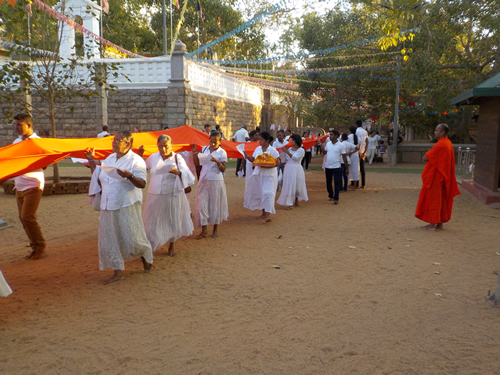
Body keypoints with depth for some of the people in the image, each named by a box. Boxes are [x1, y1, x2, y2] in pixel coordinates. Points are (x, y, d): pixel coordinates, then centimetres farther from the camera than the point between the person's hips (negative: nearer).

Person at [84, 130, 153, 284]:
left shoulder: (135, 160, -7)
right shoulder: (109, 159, 14)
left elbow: (142, 184, -16)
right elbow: (98, 176, 22)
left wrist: (130, 176, -32)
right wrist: (91, 160, 16)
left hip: (127, 207, -6)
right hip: (108, 207, 7)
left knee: (132, 238, -2)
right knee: (109, 239, 6)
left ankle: (146, 257, 29)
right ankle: (118, 272, 17)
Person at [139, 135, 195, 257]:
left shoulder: (177, 158, -5)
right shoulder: (153, 157, 4)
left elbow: (188, 175, -13)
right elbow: (143, 167, 25)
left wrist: (178, 172, -33)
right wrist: (140, 155, 9)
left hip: (172, 195, -1)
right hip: (155, 196, 2)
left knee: (173, 221, 11)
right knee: (153, 223, 4)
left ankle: (171, 247, 33)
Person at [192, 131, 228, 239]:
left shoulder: (222, 152, -4)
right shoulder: (204, 149, 7)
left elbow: (223, 170, -8)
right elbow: (197, 164, 6)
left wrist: (217, 161, -24)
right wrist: (194, 152, -4)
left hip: (216, 181, -3)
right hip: (203, 181, 3)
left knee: (215, 204, 6)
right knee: (201, 204, 0)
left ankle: (215, 229, 22)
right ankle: (204, 230, 9)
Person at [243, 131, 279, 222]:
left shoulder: (273, 150, -9)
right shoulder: (258, 149, 7)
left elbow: (277, 163, -10)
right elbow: (253, 160, 11)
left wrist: (267, 166, -23)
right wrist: (247, 157, -8)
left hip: (270, 175, -5)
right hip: (260, 174, 5)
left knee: (268, 193, -13)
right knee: (261, 193, 10)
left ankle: (267, 214, -14)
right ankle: (263, 212, 23)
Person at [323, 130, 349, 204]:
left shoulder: (341, 145, -8)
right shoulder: (328, 144, 5)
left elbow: (344, 157, -6)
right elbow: (324, 153, 12)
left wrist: (347, 168, -6)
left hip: (336, 167, -5)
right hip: (328, 167, 5)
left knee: (337, 183, -7)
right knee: (328, 182, 14)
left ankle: (336, 198, -4)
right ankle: (330, 195, 30)